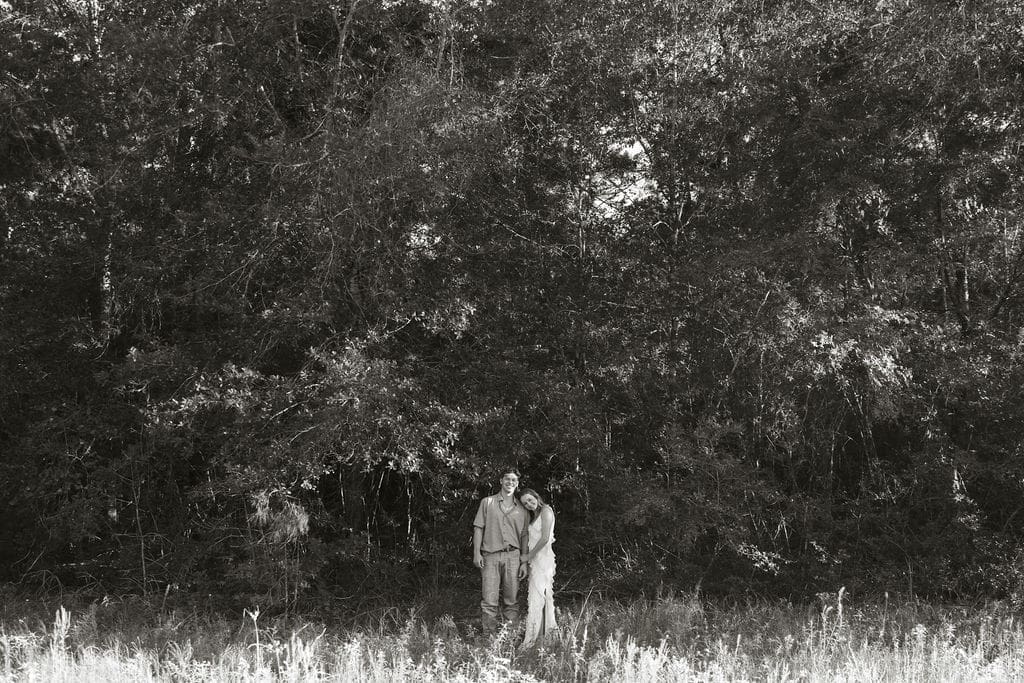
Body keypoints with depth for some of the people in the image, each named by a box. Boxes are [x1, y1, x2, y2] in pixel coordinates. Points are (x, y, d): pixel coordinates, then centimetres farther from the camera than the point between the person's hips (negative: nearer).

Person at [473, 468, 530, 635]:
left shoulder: (521, 509, 13)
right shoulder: (487, 503, 9)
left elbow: (524, 536, 12)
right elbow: (478, 528, 6)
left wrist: (525, 562, 5)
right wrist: (476, 553, -4)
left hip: (512, 556, 2)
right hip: (490, 556, -2)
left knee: (512, 600, 2)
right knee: (489, 600, -6)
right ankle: (490, 637, -2)